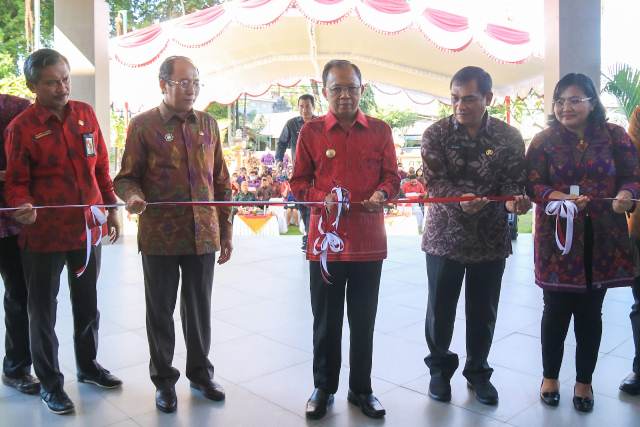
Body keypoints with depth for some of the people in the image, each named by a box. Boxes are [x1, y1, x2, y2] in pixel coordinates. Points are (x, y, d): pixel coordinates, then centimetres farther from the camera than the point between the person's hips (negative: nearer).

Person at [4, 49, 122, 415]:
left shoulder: (85, 114, 3)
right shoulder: (21, 127, -8)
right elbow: (17, 182, -4)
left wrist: (112, 209, 9)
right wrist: (22, 206, -25)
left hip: (88, 229, 4)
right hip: (44, 234, -4)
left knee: (88, 303, 18)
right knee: (44, 311, 9)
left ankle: (88, 365, 38)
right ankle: (50, 383, 27)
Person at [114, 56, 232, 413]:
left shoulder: (208, 124, 8)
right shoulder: (143, 125, -2)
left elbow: (221, 182, 11)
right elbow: (127, 177, 1)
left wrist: (226, 231, 9)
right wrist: (132, 196, -23)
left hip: (203, 235, 3)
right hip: (160, 236, -2)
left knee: (200, 308, 13)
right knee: (161, 310, 11)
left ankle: (200, 372, 32)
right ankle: (164, 379, 29)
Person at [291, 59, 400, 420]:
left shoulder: (380, 130, 4)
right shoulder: (311, 131, 2)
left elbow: (392, 176, 8)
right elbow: (298, 183, 4)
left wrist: (381, 193, -14)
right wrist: (322, 198, -15)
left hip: (369, 240, 1)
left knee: (363, 321, 12)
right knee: (326, 321, 11)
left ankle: (361, 388, 30)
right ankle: (324, 388, 30)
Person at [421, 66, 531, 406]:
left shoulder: (509, 136, -1)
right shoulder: (436, 134, -6)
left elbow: (514, 180, -3)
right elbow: (435, 181, -14)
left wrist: (514, 200, -27)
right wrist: (461, 200, -34)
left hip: (491, 238, 1)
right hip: (445, 235, -1)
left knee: (483, 311, 11)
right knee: (440, 308, 8)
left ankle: (478, 371, 33)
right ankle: (440, 368, 31)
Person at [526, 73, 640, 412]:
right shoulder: (544, 140, 1)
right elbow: (533, 184, -6)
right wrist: (559, 198, -25)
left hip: (602, 240, 1)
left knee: (590, 312, 10)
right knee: (557, 310, 6)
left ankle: (584, 380, 28)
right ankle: (550, 376, 27)